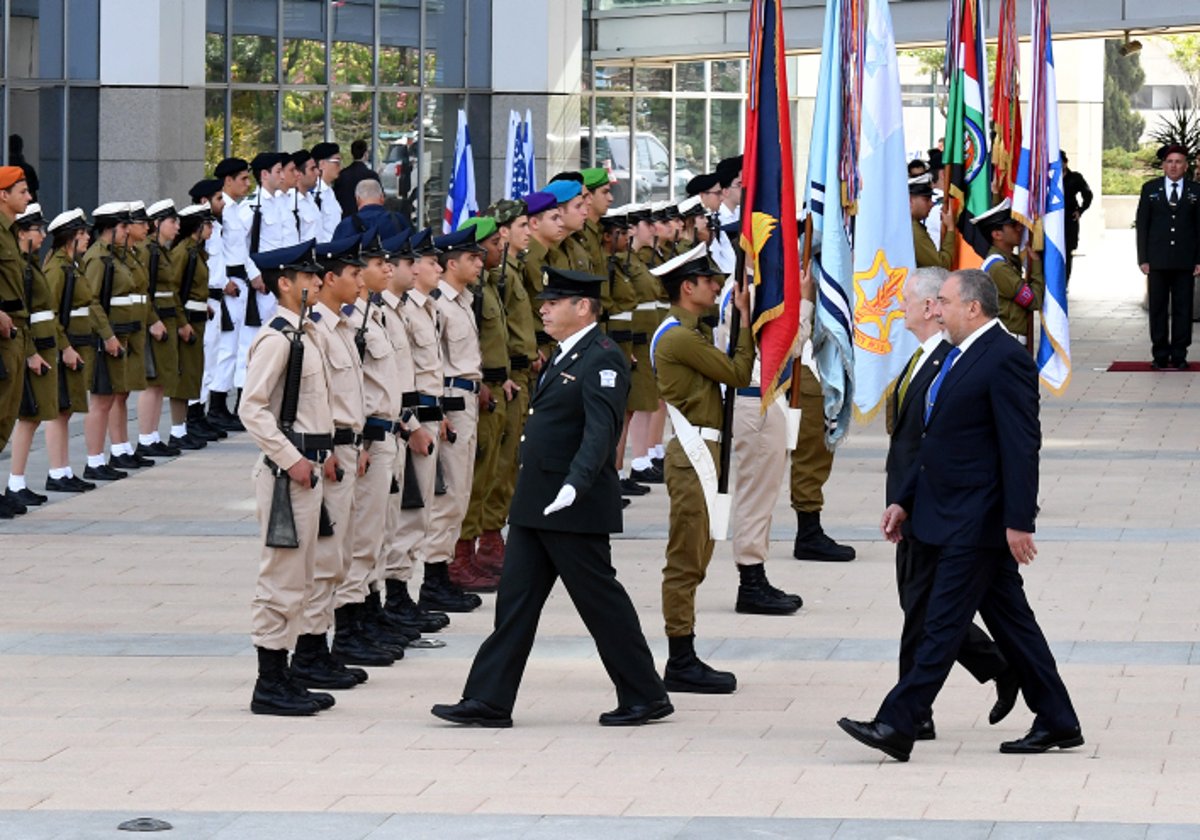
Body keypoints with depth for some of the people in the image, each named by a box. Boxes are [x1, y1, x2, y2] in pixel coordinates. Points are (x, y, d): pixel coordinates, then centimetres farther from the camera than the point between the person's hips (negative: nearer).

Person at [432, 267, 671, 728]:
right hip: (535, 505, 10)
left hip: (575, 509, -10)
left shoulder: (602, 360, -14)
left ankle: (645, 697, 10)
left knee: (601, 600, -1)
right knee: (515, 599, 6)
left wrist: (575, 484, -39)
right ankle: (489, 700, 7)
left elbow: (600, 430, -26)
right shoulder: (564, 357, 16)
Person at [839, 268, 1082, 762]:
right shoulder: (958, 358, 15)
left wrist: (1018, 522, -22)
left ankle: (898, 726, -9)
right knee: (1010, 619, 13)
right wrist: (905, 501, 18)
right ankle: (1057, 721, 19)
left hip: (979, 521, -10)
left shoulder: (1005, 360, -16)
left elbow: (1021, 447, -19)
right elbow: (935, 442, 21)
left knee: (943, 624, -8)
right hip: (956, 517, 10)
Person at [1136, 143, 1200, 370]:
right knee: (1158, 308, 2)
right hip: (1158, 261, 0)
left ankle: (1179, 355, 7)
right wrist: (1143, 259, -1)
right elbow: (1142, 224, 6)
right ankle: (1160, 355, 8)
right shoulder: (1150, 189, 8)